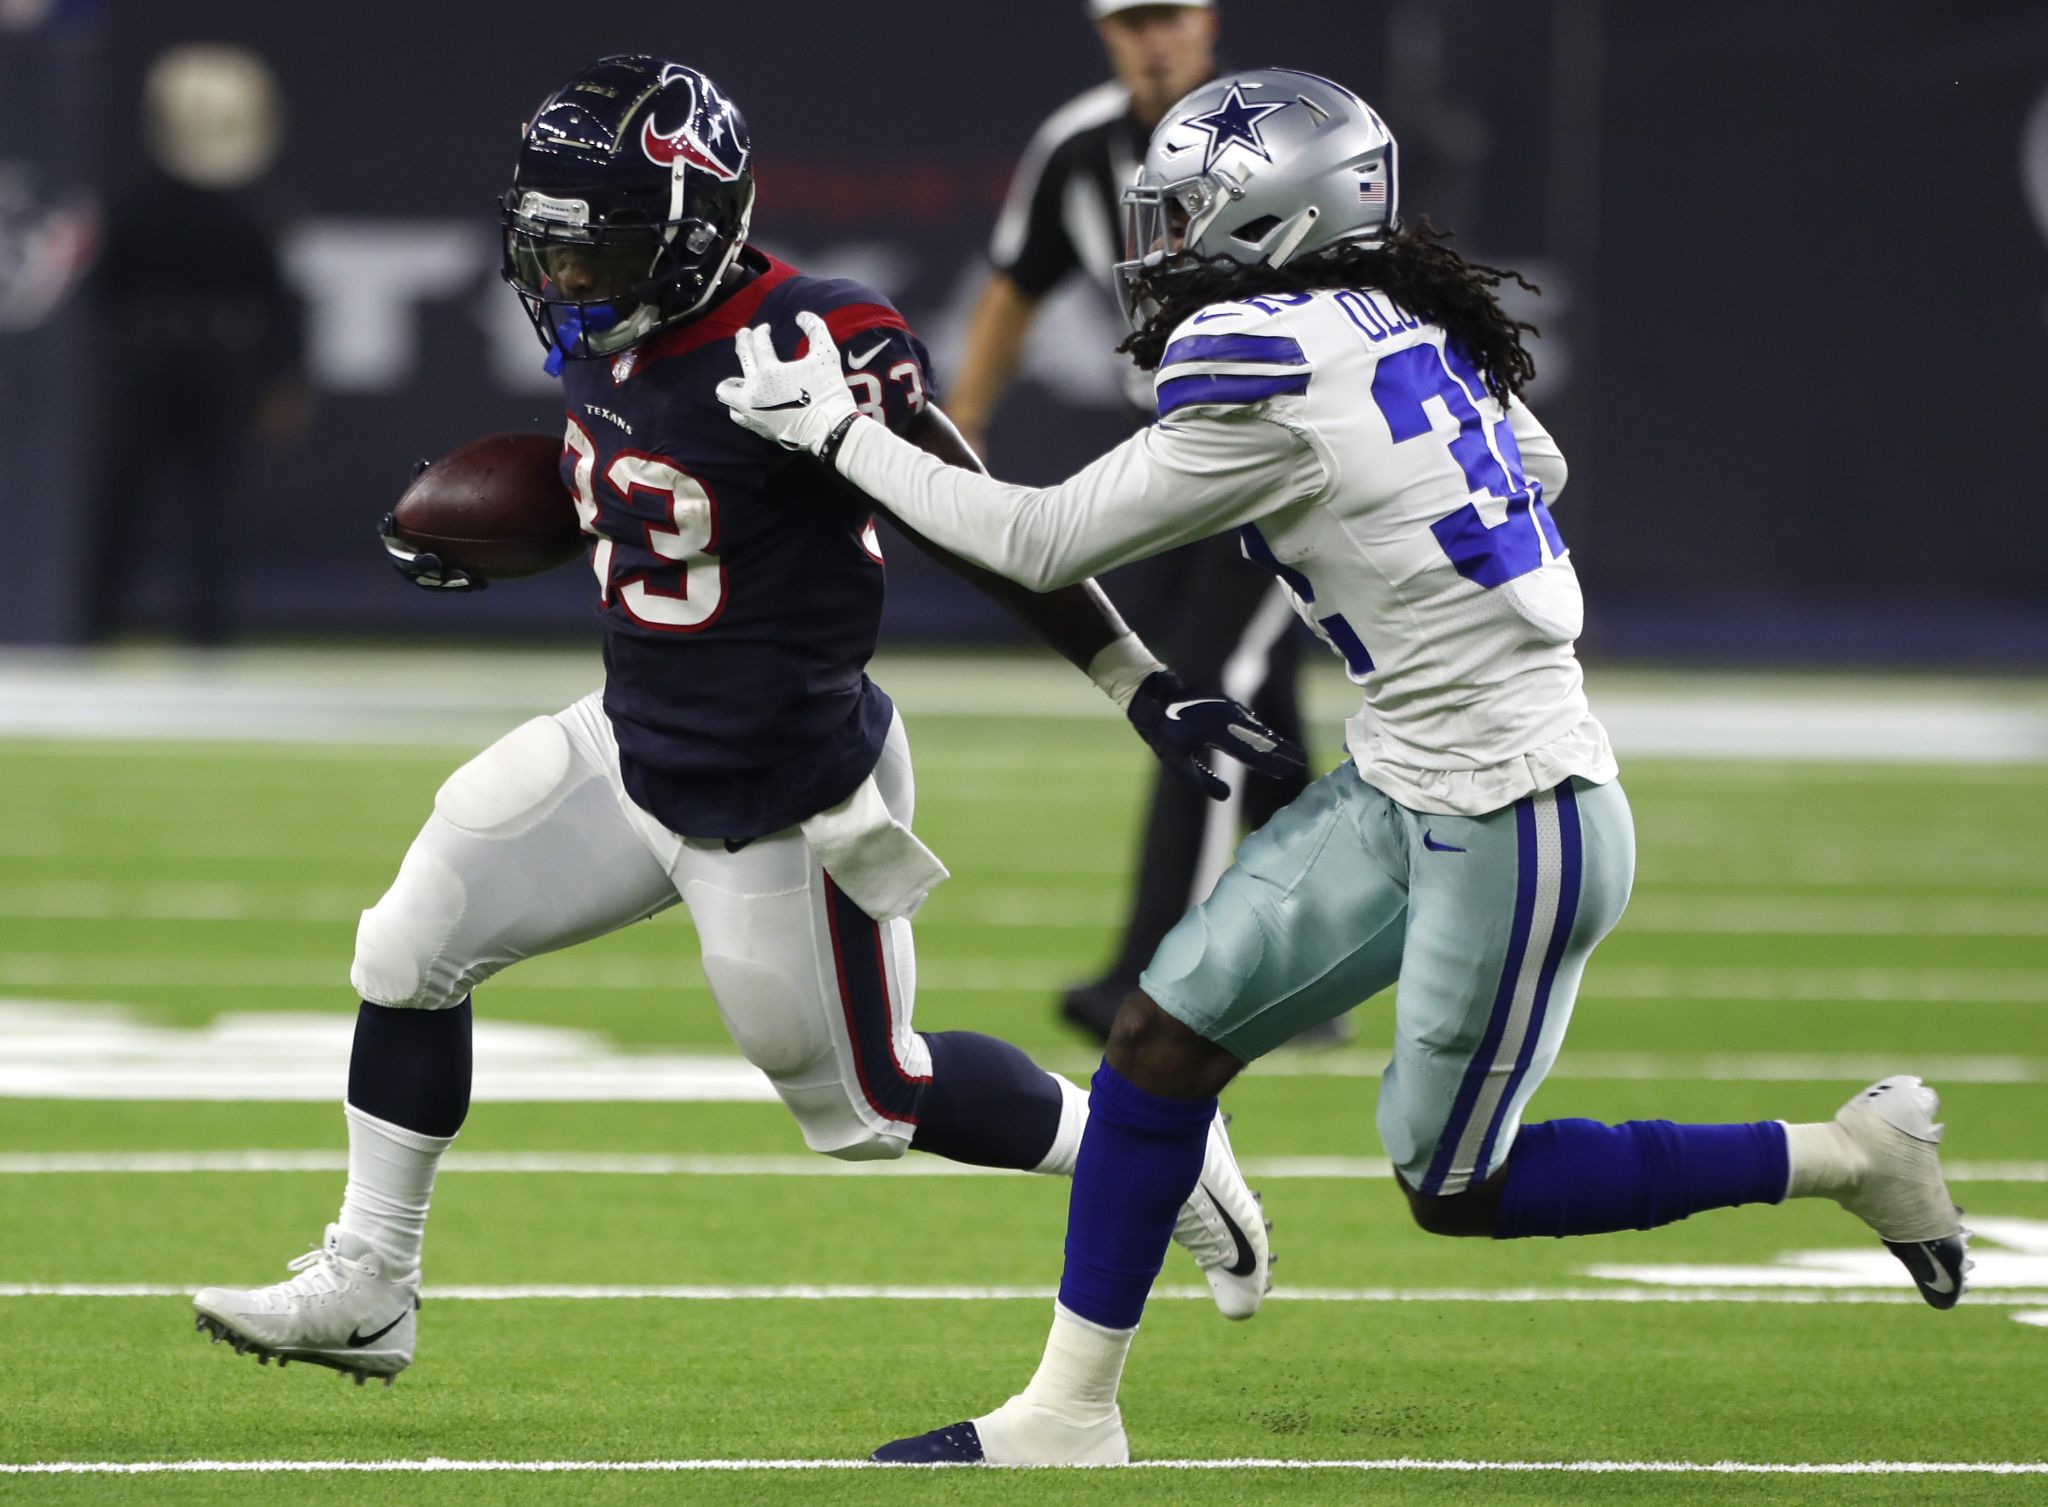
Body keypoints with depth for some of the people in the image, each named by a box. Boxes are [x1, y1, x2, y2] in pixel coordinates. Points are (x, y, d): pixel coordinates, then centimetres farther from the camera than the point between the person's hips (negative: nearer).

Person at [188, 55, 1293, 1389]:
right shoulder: (608, 342, -2)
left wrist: (1148, 690, -19)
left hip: (783, 808, -8)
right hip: (633, 746, 8)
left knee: (868, 1102, 8)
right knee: (410, 954, 5)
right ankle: (366, 1290, 17)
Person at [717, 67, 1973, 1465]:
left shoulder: (1268, 389, -21)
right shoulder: (1403, 329, 4)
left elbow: (1041, 542, -13)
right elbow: (1540, 467, 23)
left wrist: (836, 431, -4)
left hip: (1511, 833, -9)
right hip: (1403, 790, 9)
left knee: (1456, 1190, 5)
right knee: (1162, 1036, 5)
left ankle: (1848, 1155, 15)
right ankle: (1070, 1414, 11)